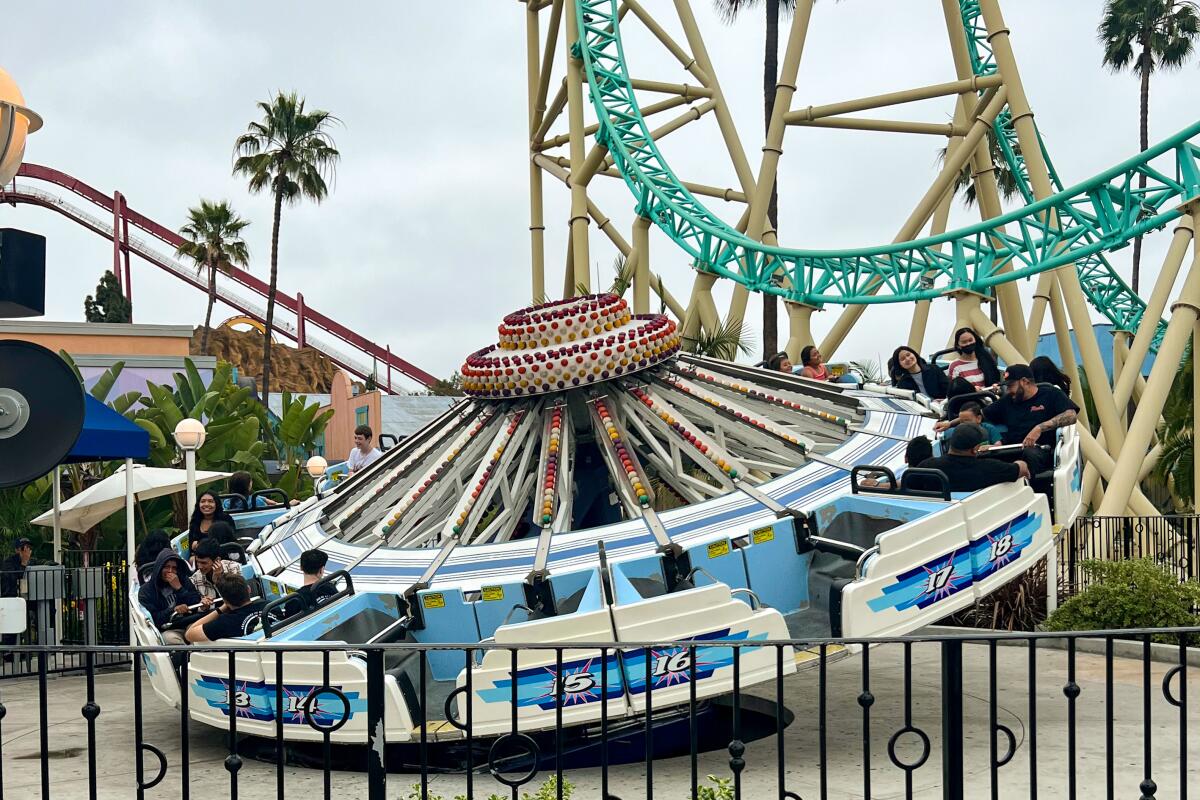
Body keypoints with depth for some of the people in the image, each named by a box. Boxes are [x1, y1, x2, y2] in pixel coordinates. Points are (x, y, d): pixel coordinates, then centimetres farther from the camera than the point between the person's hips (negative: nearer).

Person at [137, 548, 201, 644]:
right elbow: (152, 618, -3)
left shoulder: (185, 582, 19)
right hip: (166, 631, -2)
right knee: (170, 638, -37)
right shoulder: (146, 590, 9)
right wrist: (174, 610, -16)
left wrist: (179, 588, -2)